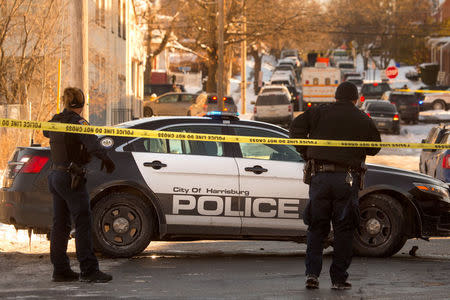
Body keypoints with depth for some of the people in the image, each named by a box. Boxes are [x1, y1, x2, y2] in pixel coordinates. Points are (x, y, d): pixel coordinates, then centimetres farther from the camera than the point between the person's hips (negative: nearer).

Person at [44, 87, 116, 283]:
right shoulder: (76, 122, -12)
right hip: (70, 177, -9)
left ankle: (60, 270, 13)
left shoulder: (55, 121, 12)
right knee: (83, 223, -8)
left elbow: (46, 131, 36)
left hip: (55, 176, 9)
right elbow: (90, 140, -31)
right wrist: (104, 157, -43)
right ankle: (88, 270, -12)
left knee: (60, 224, 11)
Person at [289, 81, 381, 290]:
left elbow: (296, 127, -1)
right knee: (344, 230, 7)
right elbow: (374, 148, 14)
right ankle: (339, 279, 5)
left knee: (316, 228, 10)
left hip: (320, 177, 1)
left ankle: (312, 273, -2)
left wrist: (306, 154, 9)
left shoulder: (319, 112, 7)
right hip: (347, 179, -1)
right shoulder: (364, 120, 6)